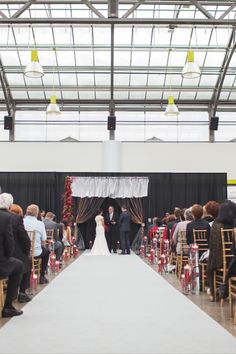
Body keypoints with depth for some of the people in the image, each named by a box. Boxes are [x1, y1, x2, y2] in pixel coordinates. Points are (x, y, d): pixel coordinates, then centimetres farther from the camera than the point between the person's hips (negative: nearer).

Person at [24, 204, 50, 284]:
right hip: (36, 253, -3)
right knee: (46, 251, 29)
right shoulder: (40, 224, -11)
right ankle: (42, 276, 28)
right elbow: (43, 242, -8)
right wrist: (43, 247, 14)